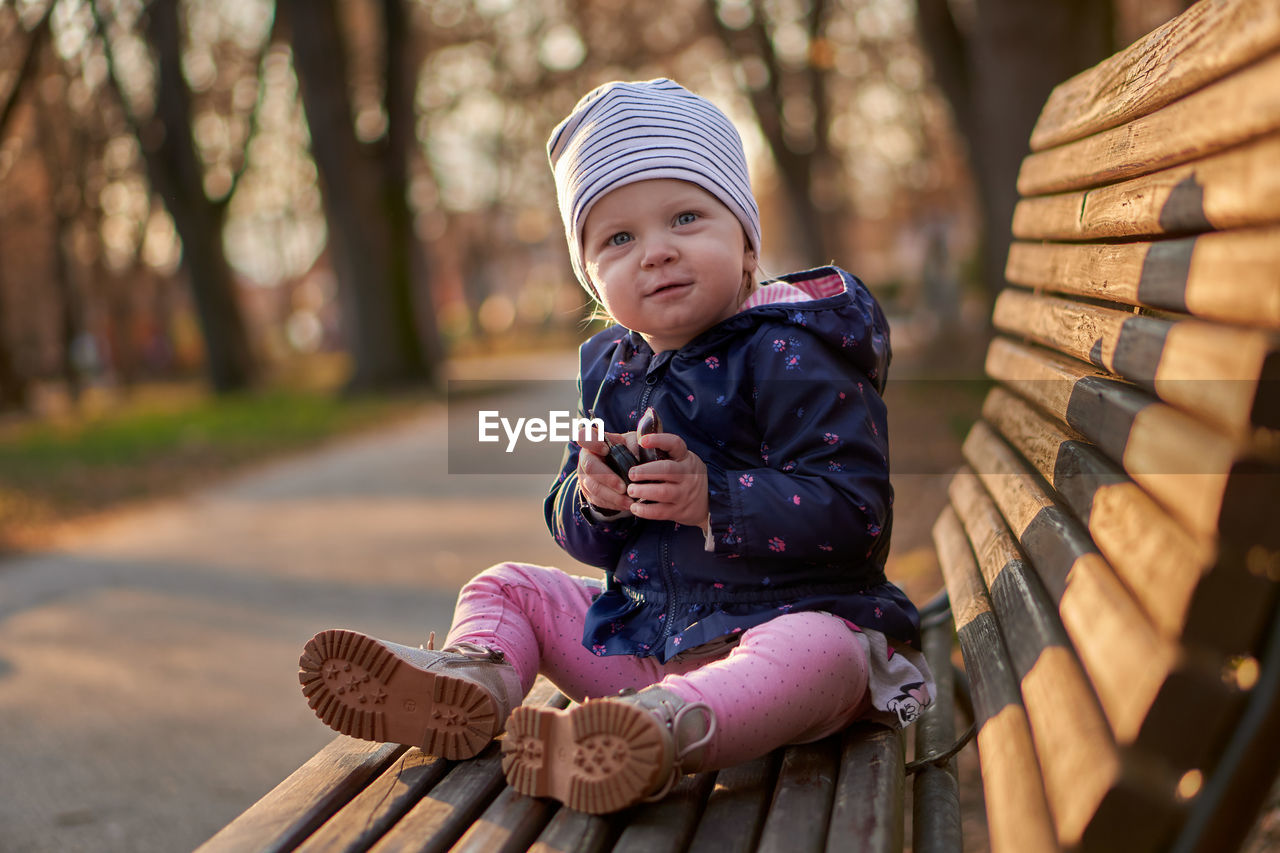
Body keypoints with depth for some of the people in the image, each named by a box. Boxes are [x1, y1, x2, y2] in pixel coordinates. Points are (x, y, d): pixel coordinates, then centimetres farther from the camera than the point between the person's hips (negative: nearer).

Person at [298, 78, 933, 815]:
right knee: (505, 587, 9)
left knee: (819, 653, -39)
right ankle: (474, 683, -19)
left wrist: (713, 498, -27)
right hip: (645, 629, 7)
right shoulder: (612, 369, 8)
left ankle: (668, 726, -62)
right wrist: (593, 498, -11)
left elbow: (856, 512, -20)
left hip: (788, 615, -6)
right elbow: (575, 533, 14)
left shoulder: (788, 356, -12)